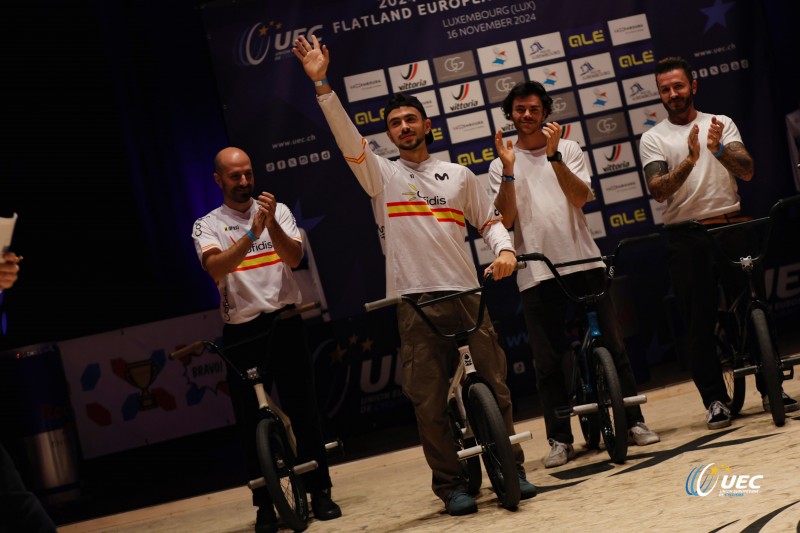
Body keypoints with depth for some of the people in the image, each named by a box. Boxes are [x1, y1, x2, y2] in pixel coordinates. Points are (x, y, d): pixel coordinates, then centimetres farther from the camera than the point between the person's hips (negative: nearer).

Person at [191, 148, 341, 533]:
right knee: (251, 421, 3)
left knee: (303, 410, 2)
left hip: (284, 322, 1)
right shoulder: (207, 226, 3)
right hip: (241, 333, 0)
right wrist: (251, 234, -29)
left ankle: (320, 492, 11)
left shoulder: (278, 211, 7)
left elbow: (294, 257, -8)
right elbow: (216, 268, -17)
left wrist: (271, 224, -25)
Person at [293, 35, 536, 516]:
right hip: (415, 301, -1)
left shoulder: (459, 175, 15)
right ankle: (450, 484, 10)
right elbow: (346, 135, -4)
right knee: (429, 399, 0)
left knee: (494, 384, 4)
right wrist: (321, 83, -14)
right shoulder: (381, 174, 9)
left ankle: (512, 468, 18)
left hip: (466, 292, 2)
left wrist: (505, 248, -5)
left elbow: (489, 221, 17)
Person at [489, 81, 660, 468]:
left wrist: (554, 155, -16)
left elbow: (580, 197, -7)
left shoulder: (568, 149, 9)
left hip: (583, 262, 0)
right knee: (547, 360, 1)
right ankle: (559, 439, 8)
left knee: (612, 343, 1)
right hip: (536, 272, 0)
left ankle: (634, 421, 11)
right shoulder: (501, 165, 9)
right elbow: (504, 219, -4)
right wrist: (509, 170, -14)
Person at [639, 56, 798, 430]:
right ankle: (715, 399, 7)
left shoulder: (721, 124, 9)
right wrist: (689, 160, -26)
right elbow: (658, 191, -11)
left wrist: (719, 149, -23)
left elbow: (747, 172, -5)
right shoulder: (653, 138, 4)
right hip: (687, 237, -1)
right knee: (699, 321, 0)